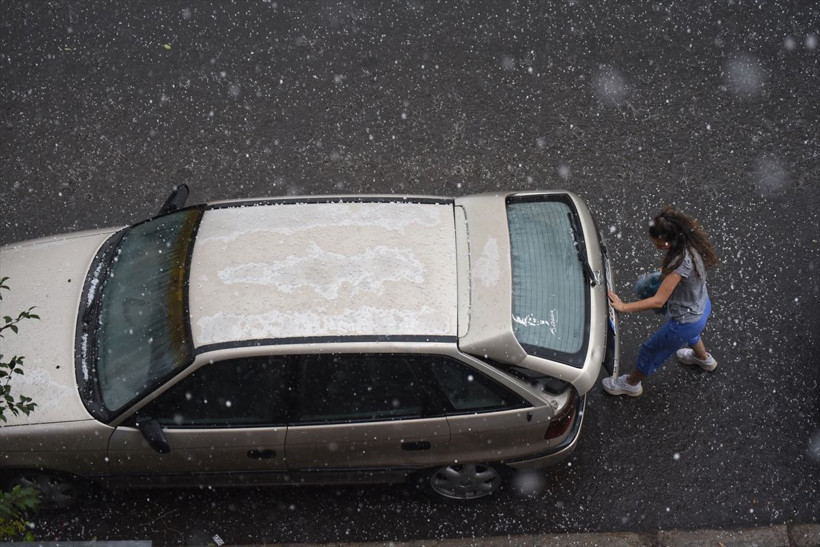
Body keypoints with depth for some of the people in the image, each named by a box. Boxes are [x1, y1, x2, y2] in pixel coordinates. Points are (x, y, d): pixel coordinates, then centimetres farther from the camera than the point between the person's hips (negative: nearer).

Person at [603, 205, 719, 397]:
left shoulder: (681, 262, -40)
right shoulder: (692, 243, -15)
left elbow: (658, 301, -36)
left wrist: (623, 307, -32)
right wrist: (666, 272, 1)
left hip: (685, 321, -8)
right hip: (702, 307, 8)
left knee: (651, 350, 17)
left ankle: (631, 384, 43)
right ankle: (703, 358, 71)